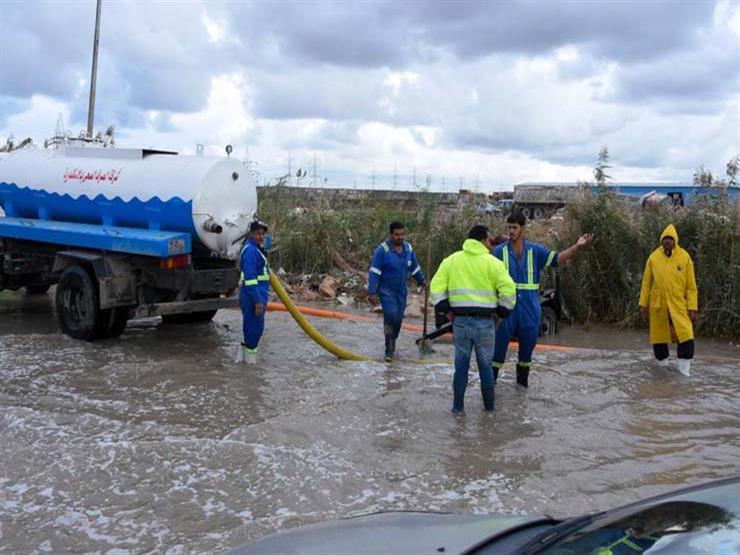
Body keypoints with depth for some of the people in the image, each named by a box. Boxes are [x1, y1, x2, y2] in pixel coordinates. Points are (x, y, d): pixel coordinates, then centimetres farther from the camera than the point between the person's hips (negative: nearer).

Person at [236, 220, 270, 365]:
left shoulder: (256, 249, 17)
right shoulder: (250, 250, -17)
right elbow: (250, 278, -23)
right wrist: (258, 301, -24)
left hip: (258, 295, 10)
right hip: (253, 295, -10)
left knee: (252, 327, 16)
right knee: (255, 327, -2)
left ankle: (243, 356, 23)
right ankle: (250, 358, 8)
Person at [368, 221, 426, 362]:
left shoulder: (408, 248, 3)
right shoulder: (383, 249, -14)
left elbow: (415, 268, 19)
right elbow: (374, 272, -14)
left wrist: (422, 281, 25)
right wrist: (372, 292, -17)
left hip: (401, 291, 5)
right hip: (386, 291, -5)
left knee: (398, 319, 7)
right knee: (390, 316, -18)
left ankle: (391, 346, 28)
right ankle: (389, 351, -12)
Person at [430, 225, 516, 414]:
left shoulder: (451, 260, 6)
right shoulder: (492, 262, -3)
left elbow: (436, 286, 1)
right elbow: (508, 289, -11)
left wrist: (444, 309, 8)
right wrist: (502, 311, 3)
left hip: (460, 320, 2)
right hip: (484, 322, -2)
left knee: (461, 365, 12)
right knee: (485, 365, 12)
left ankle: (458, 406, 13)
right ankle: (489, 406, 21)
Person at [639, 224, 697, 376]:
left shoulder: (684, 257, -3)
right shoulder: (654, 257, 0)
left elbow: (691, 285, -1)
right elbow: (646, 282, 5)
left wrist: (692, 307, -5)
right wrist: (643, 303, 1)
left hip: (678, 304, -1)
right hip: (658, 304, 1)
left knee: (686, 335, -9)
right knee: (659, 335, 9)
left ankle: (684, 366, 2)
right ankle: (662, 362, 27)